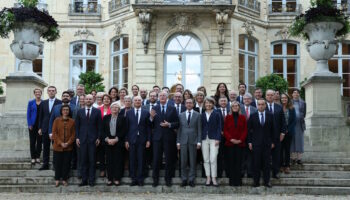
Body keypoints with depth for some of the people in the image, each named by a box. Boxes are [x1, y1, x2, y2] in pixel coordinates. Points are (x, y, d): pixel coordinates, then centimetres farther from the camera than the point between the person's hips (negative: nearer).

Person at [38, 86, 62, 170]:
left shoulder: (60, 103, -3)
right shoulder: (43, 103, 11)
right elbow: (41, 116, 12)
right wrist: (40, 128, 7)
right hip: (45, 128, 4)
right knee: (46, 147, 8)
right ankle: (45, 164, 14)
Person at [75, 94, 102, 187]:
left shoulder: (97, 111, 4)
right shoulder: (80, 111, 9)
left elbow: (99, 126, 3)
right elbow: (77, 125, 9)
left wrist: (98, 138, -3)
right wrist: (77, 137, 1)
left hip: (93, 139, -1)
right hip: (82, 139, 1)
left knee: (92, 161, 1)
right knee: (84, 160, 4)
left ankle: (91, 180, 7)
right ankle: (84, 180, 10)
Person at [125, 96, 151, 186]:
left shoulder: (146, 113, 5)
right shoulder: (128, 113, 7)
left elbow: (148, 127, 4)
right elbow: (126, 127, 5)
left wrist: (148, 140, -2)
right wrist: (126, 140, -1)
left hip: (142, 140, -1)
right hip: (132, 139, 1)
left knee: (141, 160, 2)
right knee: (132, 160, 3)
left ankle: (140, 179, 10)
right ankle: (134, 178, 10)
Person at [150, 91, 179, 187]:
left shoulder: (172, 109, 4)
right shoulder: (154, 109, 6)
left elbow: (177, 123, 2)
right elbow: (151, 125, 4)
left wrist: (169, 124, -15)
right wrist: (151, 118, -15)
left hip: (169, 137, 0)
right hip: (157, 137, 0)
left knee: (169, 159, 6)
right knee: (156, 159, 1)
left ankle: (168, 179, 17)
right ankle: (155, 179, 11)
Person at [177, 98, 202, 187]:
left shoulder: (197, 115, 5)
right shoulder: (181, 115, 10)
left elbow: (199, 129, 3)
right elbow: (179, 129, 9)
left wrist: (199, 141, -5)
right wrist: (178, 141, 3)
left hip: (193, 141, -1)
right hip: (183, 141, 1)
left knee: (193, 161, 2)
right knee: (183, 161, 2)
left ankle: (191, 179, 9)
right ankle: (184, 179, 11)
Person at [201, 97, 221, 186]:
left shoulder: (217, 114, 4)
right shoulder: (202, 115, 12)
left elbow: (219, 127, 1)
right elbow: (200, 127, 10)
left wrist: (218, 139, -9)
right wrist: (200, 139, 2)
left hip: (213, 139, -3)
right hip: (204, 139, 3)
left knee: (213, 159, -9)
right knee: (206, 159, 4)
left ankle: (214, 178, -2)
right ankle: (208, 178, 11)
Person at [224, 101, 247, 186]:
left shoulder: (243, 117, 8)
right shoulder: (228, 117, 7)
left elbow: (245, 130, 5)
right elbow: (225, 130, 4)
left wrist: (241, 139, -8)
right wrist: (230, 139, -9)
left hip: (240, 143, 0)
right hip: (230, 143, 0)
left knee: (238, 162, -1)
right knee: (231, 162, 0)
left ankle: (238, 181, 4)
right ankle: (232, 180, 5)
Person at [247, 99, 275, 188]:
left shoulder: (270, 116, 7)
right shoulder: (253, 116, 4)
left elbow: (272, 130, 8)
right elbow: (249, 130, 5)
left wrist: (272, 142, 5)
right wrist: (249, 142, -1)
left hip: (267, 143, 1)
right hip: (256, 143, -1)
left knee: (267, 163, 3)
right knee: (256, 163, 1)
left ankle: (266, 181, 10)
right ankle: (256, 181, 7)